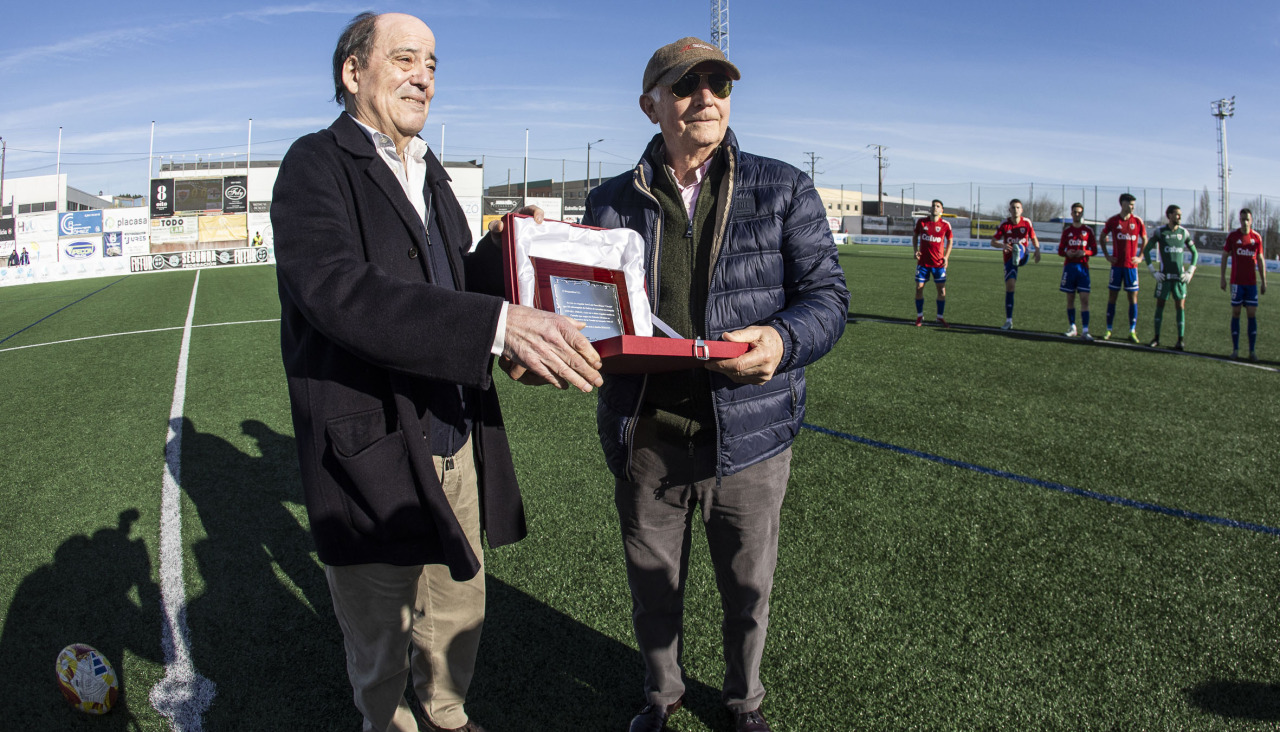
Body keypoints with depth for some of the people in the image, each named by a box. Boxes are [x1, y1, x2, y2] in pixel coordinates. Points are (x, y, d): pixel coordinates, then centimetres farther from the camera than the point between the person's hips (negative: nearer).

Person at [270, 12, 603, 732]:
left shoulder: (430, 171, 15)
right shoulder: (315, 165, -10)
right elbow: (340, 291, -28)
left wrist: (528, 331, -2)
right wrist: (500, 323, -38)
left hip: (457, 445, 7)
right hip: (371, 455, -6)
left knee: (458, 615, 22)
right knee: (380, 650, 14)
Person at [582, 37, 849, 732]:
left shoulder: (784, 190, 2)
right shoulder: (610, 203, 5)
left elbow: (827, 293, -1)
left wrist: (782, 339, -23)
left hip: (748, 432, -1)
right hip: (644, 436, 1)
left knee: (747, 586, 16)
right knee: (651, 585, 18)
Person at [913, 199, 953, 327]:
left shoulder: (945, 225, -1)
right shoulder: (921, 222, 1)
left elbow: (950, 241, 10)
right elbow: (915, 236, 16)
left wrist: (946, 257, -2)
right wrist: (915, 250, 1)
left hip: (939, 263, 0)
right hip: (923, 262, 1)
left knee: (942, 290, 0)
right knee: (919, 288, 0)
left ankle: (940, 318, 14)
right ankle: (919, 316, 16)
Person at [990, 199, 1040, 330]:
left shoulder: (1027, 222, 0)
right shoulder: (1004, 224, -2)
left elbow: (1034, 239, 8)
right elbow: (993, 242, -3)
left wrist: (1037, 250, -13)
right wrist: (1002, 245, -26)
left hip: (1023, 256, 1)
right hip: (1009, 259, -1)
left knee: (1019, 247, -33)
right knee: (1009, 287, -6)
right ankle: (1009, 320, 1)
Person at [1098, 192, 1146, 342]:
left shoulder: (1138, 221, 2)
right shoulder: (1112, 221, 1)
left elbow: (1145, 240, 13)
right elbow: (1102, 238, 13)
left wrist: (1140, 257, 3)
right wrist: (1107, 256, 5)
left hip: (1131, 265, 0)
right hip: (1116, 264, 0)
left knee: (1133, 297, 0)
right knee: (1112, 296, 2)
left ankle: (1132, 331, 5)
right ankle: (1108, 330, 9)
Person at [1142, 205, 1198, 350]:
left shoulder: (1184, 233, 5)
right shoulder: (1160, 232, -2)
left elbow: (1194, 253, 15)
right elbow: (1146, 250, 2)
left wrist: (1190, 272, 5)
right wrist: (1154, 271, -4)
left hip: (1179, 276, 2)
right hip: (1164, 276, -1)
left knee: (1180, 306, -1)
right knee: (1160, 305, 3)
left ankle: (1180, 340, 2)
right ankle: (1156, 338, 12)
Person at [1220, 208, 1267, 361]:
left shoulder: (1257, 237, 5)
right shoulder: (1232, 236, -1)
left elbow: (1260, 259, 11)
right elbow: (1225, 255, 6)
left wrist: (1263, 281, 9)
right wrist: (1223, 277, 0)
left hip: (1252, 282, 2)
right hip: (1237, 282, -2)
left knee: (1252, 314, -1)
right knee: (1235, 313, 0)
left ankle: (1252, 351, 3)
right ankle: (1235, 349, 7)